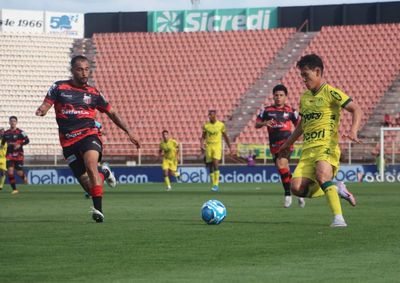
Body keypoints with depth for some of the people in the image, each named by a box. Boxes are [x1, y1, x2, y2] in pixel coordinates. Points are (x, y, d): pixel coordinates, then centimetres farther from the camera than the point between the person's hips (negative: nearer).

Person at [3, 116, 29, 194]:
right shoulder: (6, 133, 8)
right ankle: (14, 189, -2)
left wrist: (20, 145, -20)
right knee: (10, 171, -11)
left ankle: (24, 177, 37)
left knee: (19, 172, -2)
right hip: (9, 155, 3)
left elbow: (27, 140, -7)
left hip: (18, 155, -3)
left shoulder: (20, 132, -6)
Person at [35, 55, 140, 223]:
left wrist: (128, 132, 12)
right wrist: (41, 111, -25)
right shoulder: (59, 88, 6)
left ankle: (98, 209, -32)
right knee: (88, 185, 1)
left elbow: (111, 113, 18)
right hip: (68, 142, 1)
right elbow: (46, 105, 0)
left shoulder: (93, 93, 10)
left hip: (89, 135, -1)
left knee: (91, 166, -32)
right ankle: (103, 174, 36)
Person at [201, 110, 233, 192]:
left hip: (217, 146, -3)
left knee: (215, 164, -18)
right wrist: (201, 146, -7)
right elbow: (203, 137, 9)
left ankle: (216, 184, -18)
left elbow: (225, 137, 10)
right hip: (208, 147, 3)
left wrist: (229, 147, 12)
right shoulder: (206, 125, 4)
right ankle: (214, 185, 14)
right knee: (210, 166, 4)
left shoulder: (221, 125, 1)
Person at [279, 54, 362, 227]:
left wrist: (353, 131, -24)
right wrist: (288, 143, 40)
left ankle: (339, 218, -35)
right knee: (297, 188, -12)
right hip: (308, 150, 7)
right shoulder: (304, 97, 20)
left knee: (322, 175, -36)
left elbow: (356, 110, -8)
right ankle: (336, 190, 9)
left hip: (326, 146, -7)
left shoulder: (330, 93, -3)